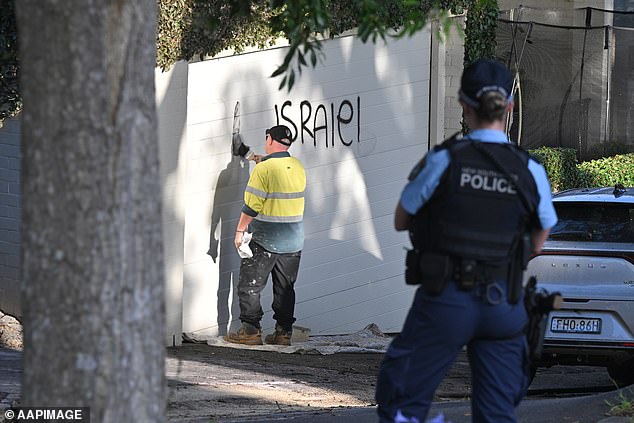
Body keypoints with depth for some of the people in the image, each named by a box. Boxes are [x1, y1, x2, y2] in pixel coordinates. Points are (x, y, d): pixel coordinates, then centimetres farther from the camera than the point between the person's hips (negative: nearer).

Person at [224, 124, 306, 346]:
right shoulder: (298, 168, 5)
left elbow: (252, 205, -17)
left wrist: (240, 230, -7)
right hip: (293, 242, 6)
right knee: (285, 288, 13)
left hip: (265, 241, -6)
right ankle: (283, 332, 12)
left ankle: (251, 330, 1)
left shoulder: (264, 169, -15)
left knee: (249, 285, 3)